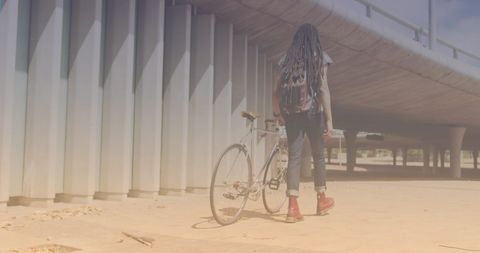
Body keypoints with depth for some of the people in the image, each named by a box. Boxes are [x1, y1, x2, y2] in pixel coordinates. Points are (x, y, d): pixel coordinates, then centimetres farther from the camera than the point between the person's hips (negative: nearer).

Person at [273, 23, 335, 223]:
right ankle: (321, 199, 27)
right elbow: (323, 89, -10)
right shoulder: (319, 58, 0)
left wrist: (277, 113, 20)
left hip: (291, 113, 3)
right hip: (312, 111, -3)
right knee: (318, 155, 13)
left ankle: (293, 207, -7)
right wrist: (329, 118, -10)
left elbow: (276, 90, 7)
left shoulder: (288, 60, 11)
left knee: (294, 157, 0)